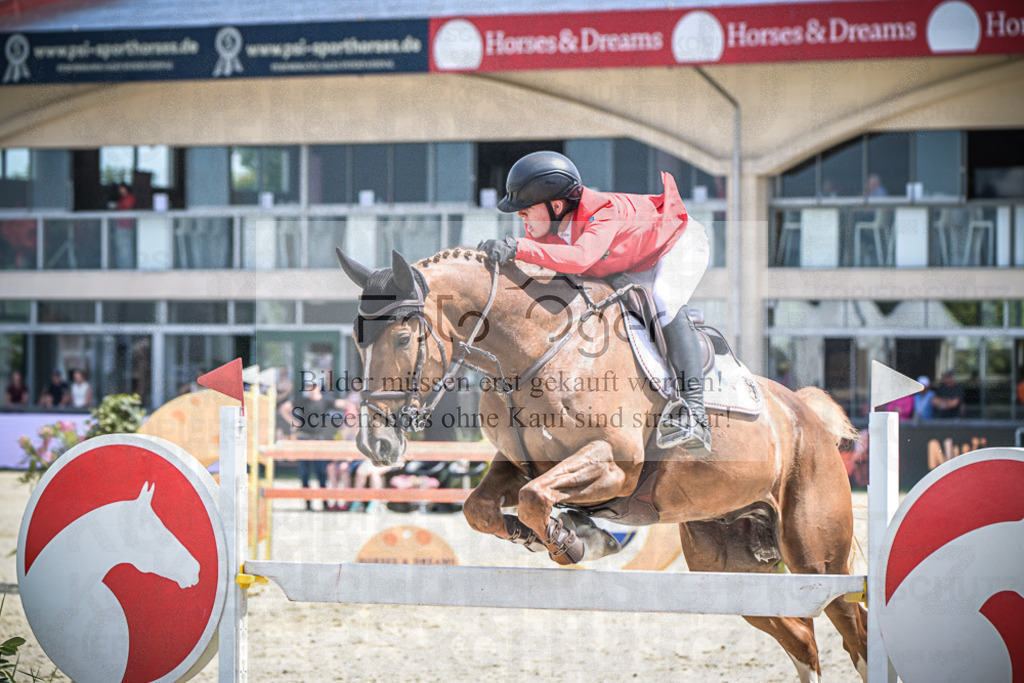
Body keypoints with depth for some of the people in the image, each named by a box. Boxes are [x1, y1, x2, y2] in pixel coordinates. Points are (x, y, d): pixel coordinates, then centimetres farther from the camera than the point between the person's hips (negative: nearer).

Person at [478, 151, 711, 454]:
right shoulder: (542, 224, -21)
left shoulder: (602, 215, -44)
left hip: (681, 239, -9)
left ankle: (693, 409, -40)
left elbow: (580, 258, -63)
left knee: (664, 303, -32)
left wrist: (518, 248, -69)